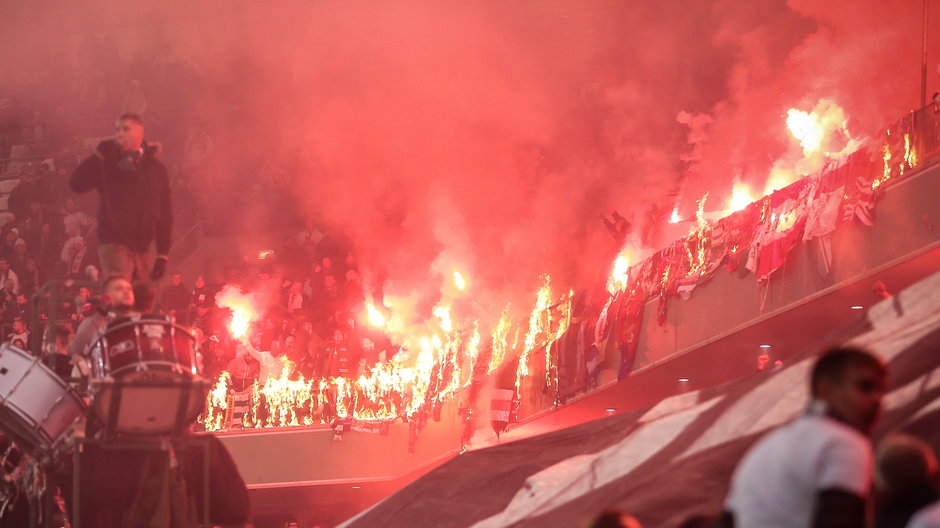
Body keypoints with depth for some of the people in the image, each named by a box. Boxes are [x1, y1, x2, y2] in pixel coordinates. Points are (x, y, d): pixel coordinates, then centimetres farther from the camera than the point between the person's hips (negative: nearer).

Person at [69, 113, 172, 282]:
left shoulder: (156, 168, 12)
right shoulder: (108, 163, 5)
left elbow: (165, 213, 13)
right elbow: (76, 184, -8)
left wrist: (163, 254, 7)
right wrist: (98, 155, -14)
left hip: (142, 249, 4)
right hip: (115, 244, -4)